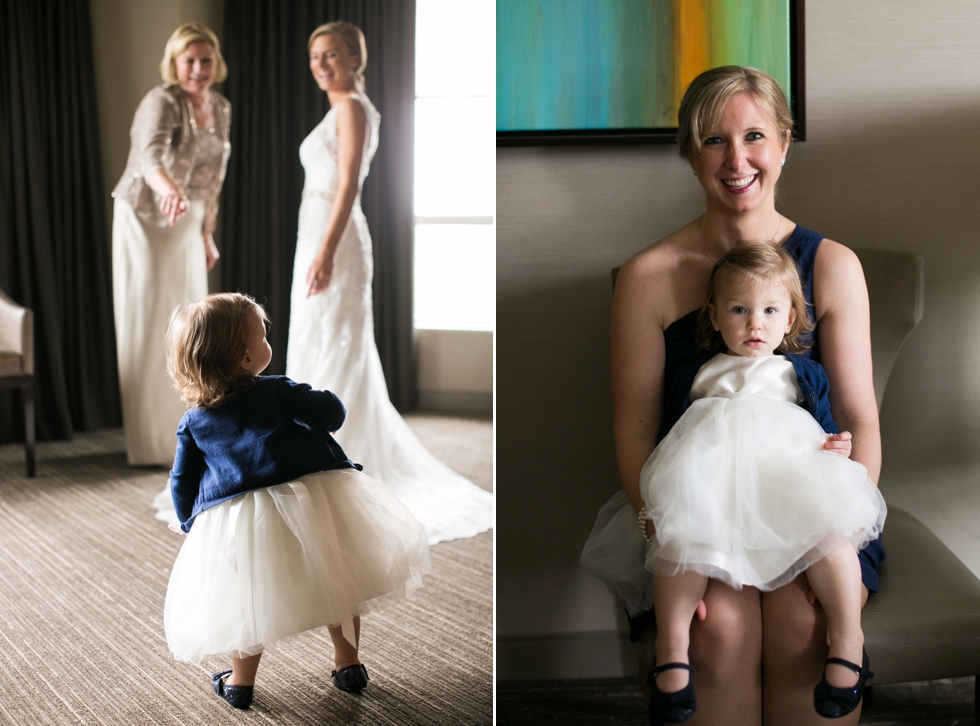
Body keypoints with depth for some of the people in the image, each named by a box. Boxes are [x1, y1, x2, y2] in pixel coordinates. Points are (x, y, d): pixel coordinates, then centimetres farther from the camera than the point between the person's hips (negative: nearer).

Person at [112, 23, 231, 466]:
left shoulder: (220, 109, 5)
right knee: (149, 330, -2)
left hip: (188, 226, 7)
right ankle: (154, 445, 7)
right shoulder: (161, 103, -19)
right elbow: (151, 155, -40)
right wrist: (169, 190, -61)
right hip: (146, 222, -7)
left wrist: (207, 233, 16)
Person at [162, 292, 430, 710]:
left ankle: (241, 683, 29)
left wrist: (191, 525, 30)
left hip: (237, 518, 2)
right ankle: (348, 665, 27)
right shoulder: (277, 391, -1)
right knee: (337, 581, 18)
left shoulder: (193, 421, 10)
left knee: (249, 596, 19)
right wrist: (320, 401, 22)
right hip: (314, 499, -1)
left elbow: (182, 483, 15)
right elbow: (333, 413, -2)